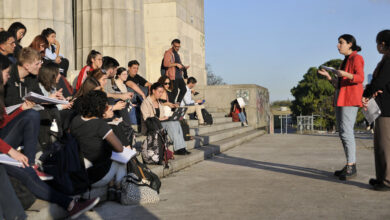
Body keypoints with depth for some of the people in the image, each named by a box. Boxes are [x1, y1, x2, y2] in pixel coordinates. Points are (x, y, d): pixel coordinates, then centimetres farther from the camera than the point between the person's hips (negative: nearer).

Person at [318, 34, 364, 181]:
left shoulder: (356, 58, -4)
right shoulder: (346, 61, 23)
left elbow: (360, 78, -18)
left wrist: (345, 74, -34)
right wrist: (328, 76, 8)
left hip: (350, 100, -9)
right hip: (341, 100, 9)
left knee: (346, 132, -14)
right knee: (343, 132, 6)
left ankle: (351, 167, -12)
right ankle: (350, 166, 9)